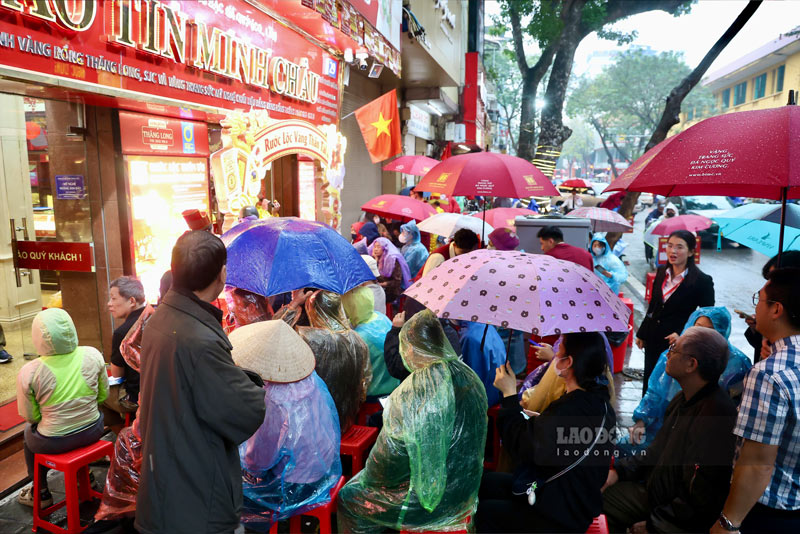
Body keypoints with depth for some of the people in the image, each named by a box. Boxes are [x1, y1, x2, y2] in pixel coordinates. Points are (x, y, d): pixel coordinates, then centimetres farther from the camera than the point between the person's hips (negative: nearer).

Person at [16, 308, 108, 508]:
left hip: (54, 443, -2)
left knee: (28, 432, 31)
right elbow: (103, 394, -1)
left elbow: (30, 416, -7)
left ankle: (40, 493, 44)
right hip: (93, 432, 2)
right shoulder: (93, 355, -14)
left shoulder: (28, 373, -20)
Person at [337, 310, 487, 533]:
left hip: (427, 501, -7)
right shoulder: (471, 379, -6)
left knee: (347, 497, 14)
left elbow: (389, 455, -20)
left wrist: (369, 478, 1)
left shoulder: (407, 397, -28)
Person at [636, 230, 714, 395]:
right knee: (649, 380, 15)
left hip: (677, 343, -5)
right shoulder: (662, 272, 3)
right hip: (653, 338, 5)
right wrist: (642, 333, 15)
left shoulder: (703, 281, -13)